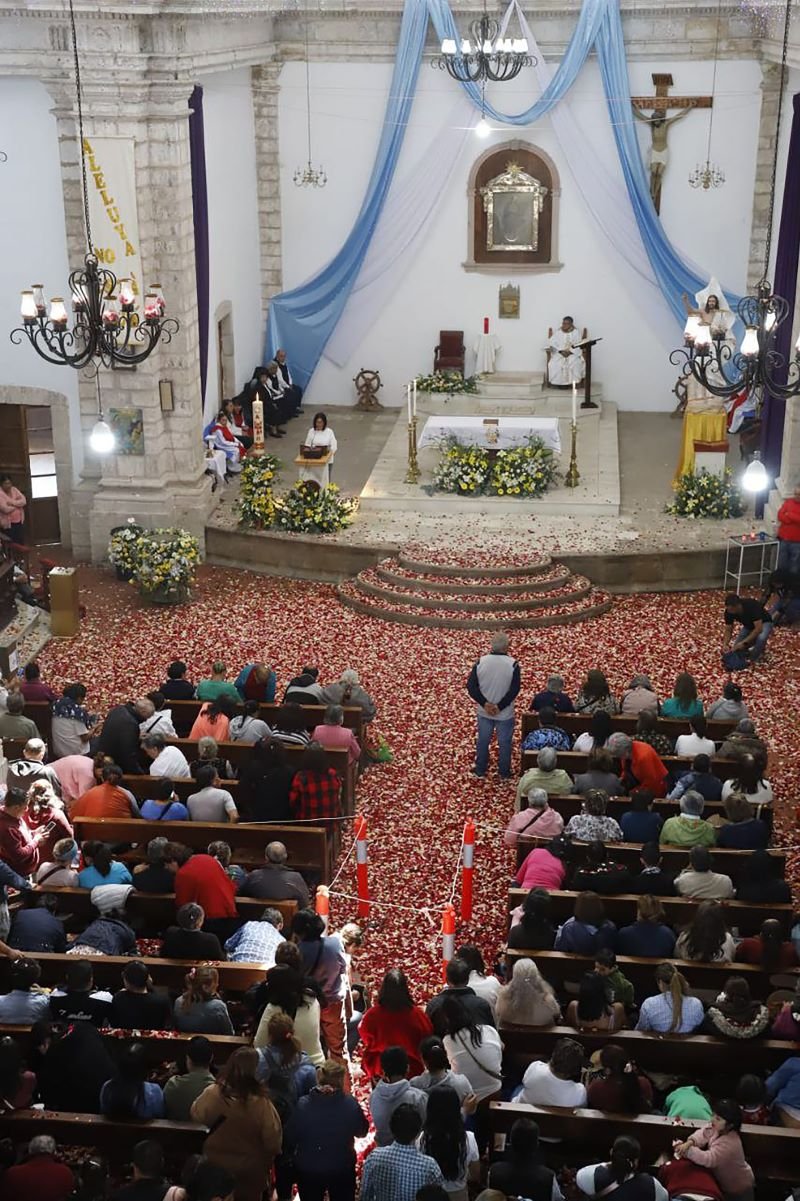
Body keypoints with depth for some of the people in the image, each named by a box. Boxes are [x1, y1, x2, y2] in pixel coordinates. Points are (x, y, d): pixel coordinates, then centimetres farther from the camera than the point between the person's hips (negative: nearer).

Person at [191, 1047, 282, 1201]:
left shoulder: (213, 1093, -24)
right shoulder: (261, 1103, -30)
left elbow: (196, 1115, -3)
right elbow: (273, 1142, -18)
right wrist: (265, 1165, 3)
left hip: (214, 1166, 2)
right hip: (249, 1173, -2)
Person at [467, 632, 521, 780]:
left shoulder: (481, 662, -10)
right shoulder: (512, 664, -17)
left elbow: (471, 686, -10)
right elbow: (515, 689, -19)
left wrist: (485, 704, -11)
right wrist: (500, 706, -14)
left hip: (484, 712, 2)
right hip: (505, 713, -2)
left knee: (483, 740, 18)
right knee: (504, 742, 14)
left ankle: (480, 771, 31)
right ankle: (504, 773, 27)